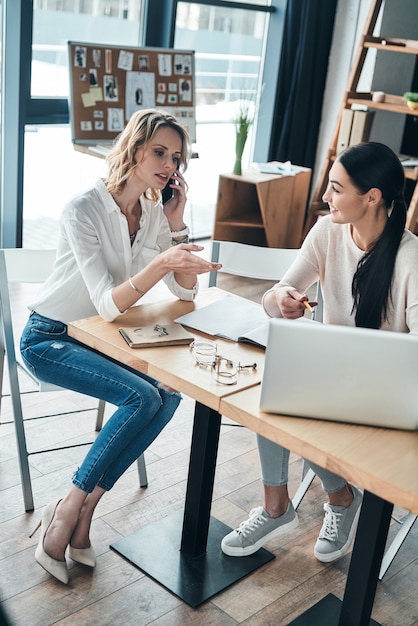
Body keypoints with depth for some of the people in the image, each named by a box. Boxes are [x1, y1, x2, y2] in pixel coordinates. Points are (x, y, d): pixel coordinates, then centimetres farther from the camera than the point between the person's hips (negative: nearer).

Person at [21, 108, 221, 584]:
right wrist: (162, 263, -42)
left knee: (168, 395, -20)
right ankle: (67, 515, -11)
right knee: (142, 398, -27)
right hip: (49, 339, -6)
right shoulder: (84, 209, -21)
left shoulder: (154, 211, -1)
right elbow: (108, 304, -27)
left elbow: (186, 293, -1)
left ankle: (79, 509, -10)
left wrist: (176, 223, -12)